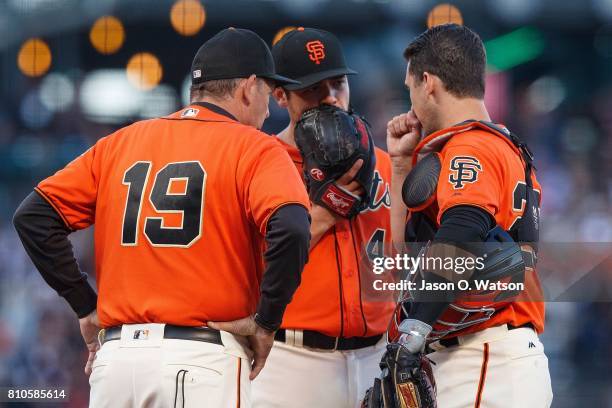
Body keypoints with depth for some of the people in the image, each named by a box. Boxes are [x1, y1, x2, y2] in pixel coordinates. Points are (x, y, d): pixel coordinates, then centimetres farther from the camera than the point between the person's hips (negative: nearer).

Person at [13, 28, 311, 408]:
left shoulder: (121, 142, 16)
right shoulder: (254, 149, 1)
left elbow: (33, 216, 10)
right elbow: (290, 230, -18)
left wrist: (86, 305, 13)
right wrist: (266, 322, -7)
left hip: (115, 356, 5)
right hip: (203, 359, -5)